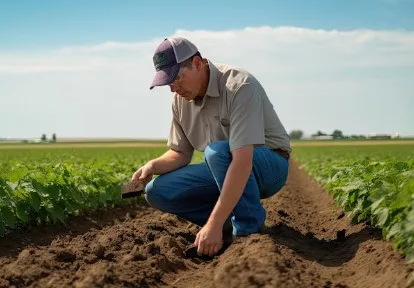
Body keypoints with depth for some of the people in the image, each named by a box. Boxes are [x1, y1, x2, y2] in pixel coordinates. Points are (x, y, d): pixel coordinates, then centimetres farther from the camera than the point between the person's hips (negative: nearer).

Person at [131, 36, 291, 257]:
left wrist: (214, 224, -41)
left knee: (218, 152, -38)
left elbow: (243, 161, -37)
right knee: (157, 191, -10)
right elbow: (180, 153, 7)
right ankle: (233, 219, -1)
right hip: (224, 169, 7)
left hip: (268, 165, -7)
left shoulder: (239, 87, -28)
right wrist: (152, 166, -17)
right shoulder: (181, 98, -4)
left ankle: (250, 230, -19)